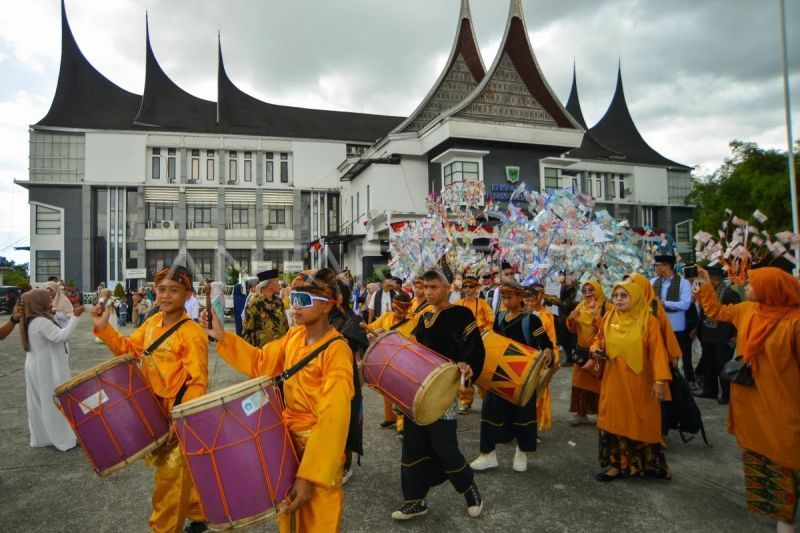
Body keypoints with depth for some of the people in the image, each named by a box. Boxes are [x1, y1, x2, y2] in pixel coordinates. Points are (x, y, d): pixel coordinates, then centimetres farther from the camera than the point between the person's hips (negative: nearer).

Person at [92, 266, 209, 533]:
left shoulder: (192, 333, -23)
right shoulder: (152, 322, 2)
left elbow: (198, 382, -24)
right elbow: (129, 348, 15)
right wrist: (104, 328, 1)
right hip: (155, 412, 8)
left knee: (171, 478, 7)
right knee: (183, 473, 24)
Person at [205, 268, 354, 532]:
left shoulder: (337, 350, -24)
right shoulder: (293, 336, 1)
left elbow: (333, 417, -27)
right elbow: (260, 362, 12)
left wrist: (310, 475, -29)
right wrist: (223, 338, 1)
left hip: (318, 447, -7)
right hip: (290, 436, 7)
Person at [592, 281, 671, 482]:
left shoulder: (648, 320, -11)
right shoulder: (608, 318, 2)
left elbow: (657, 351, -13)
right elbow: (599, 338, 16)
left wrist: (660, 380, -19)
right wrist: (595, 349, -5)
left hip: (639, 382, -4)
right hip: (614, 381, 4)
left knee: (640, 423, 6)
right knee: (615, 420, 9)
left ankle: (645, 464, 24)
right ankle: (617, 464, 20)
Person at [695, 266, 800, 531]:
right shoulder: (746, 310, 0)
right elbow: (717, 312, 19)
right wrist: (705, 286, 16)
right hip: (750, 400, 6)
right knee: (754, 455, 18)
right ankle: (762, 504, 35)